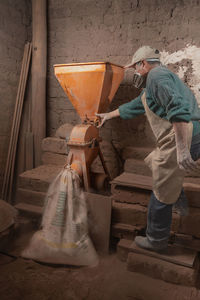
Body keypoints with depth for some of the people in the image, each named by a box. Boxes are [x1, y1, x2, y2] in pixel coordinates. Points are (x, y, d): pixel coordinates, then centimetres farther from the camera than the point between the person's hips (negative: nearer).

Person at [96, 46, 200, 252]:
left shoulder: (157, 75, -9)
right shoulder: (153, 83, 25)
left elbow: (177, 108, -25)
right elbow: (133, 106, 37)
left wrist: (182, 149, -29)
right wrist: (109, 115, 48)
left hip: (182, 139, -10)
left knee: (161, 195, 3)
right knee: (153, 163, 31)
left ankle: (156, 240, 21)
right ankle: (179, 199, 30)